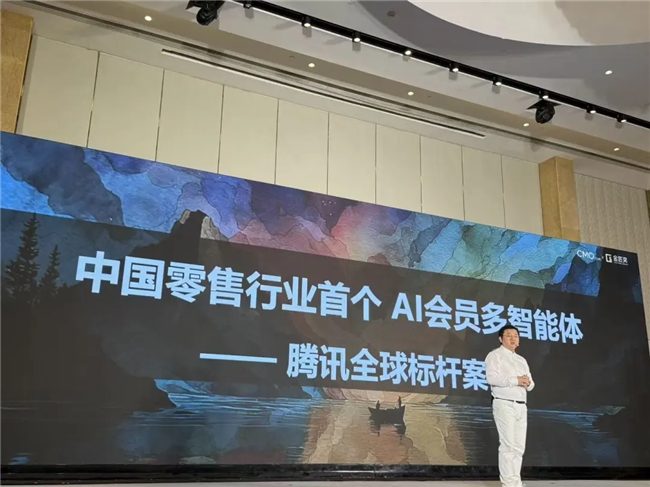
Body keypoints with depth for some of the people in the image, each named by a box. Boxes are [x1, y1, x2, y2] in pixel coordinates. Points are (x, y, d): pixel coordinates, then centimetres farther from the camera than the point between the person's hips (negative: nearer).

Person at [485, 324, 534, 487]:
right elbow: (492, 377, -16)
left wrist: (528, 382, -5)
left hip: (521, 406, 8)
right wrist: (515, 380, -18)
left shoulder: (522, 360, 23)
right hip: (504, 405, -7)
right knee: (508, 445, -10)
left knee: (519, 446, 6)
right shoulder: (495, 355, -1)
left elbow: (530, 384, 19)